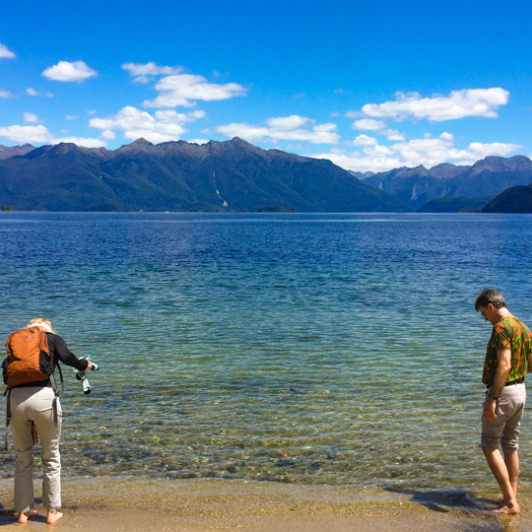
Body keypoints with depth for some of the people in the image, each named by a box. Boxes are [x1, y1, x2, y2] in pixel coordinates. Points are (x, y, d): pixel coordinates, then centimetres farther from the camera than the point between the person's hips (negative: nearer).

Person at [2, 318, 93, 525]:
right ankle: (52, 512, 23)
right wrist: (85, 364, 21)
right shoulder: (53, 339, 16)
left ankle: (23, 511, 29)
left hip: (14, 398, 3)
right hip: (43, 396, -3)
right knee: (51, 457, 15)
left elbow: (6, 369, 17)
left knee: (23, 458, 20)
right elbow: (68, 358, -2)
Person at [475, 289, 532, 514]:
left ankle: (510, 502, -2)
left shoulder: (502, 328, -18)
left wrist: (492, 398, -25)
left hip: (503, 391, -9)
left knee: (490, 446, 0)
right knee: (511, 446, 16)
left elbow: (504, 365, -26)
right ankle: (512, 499, 22)